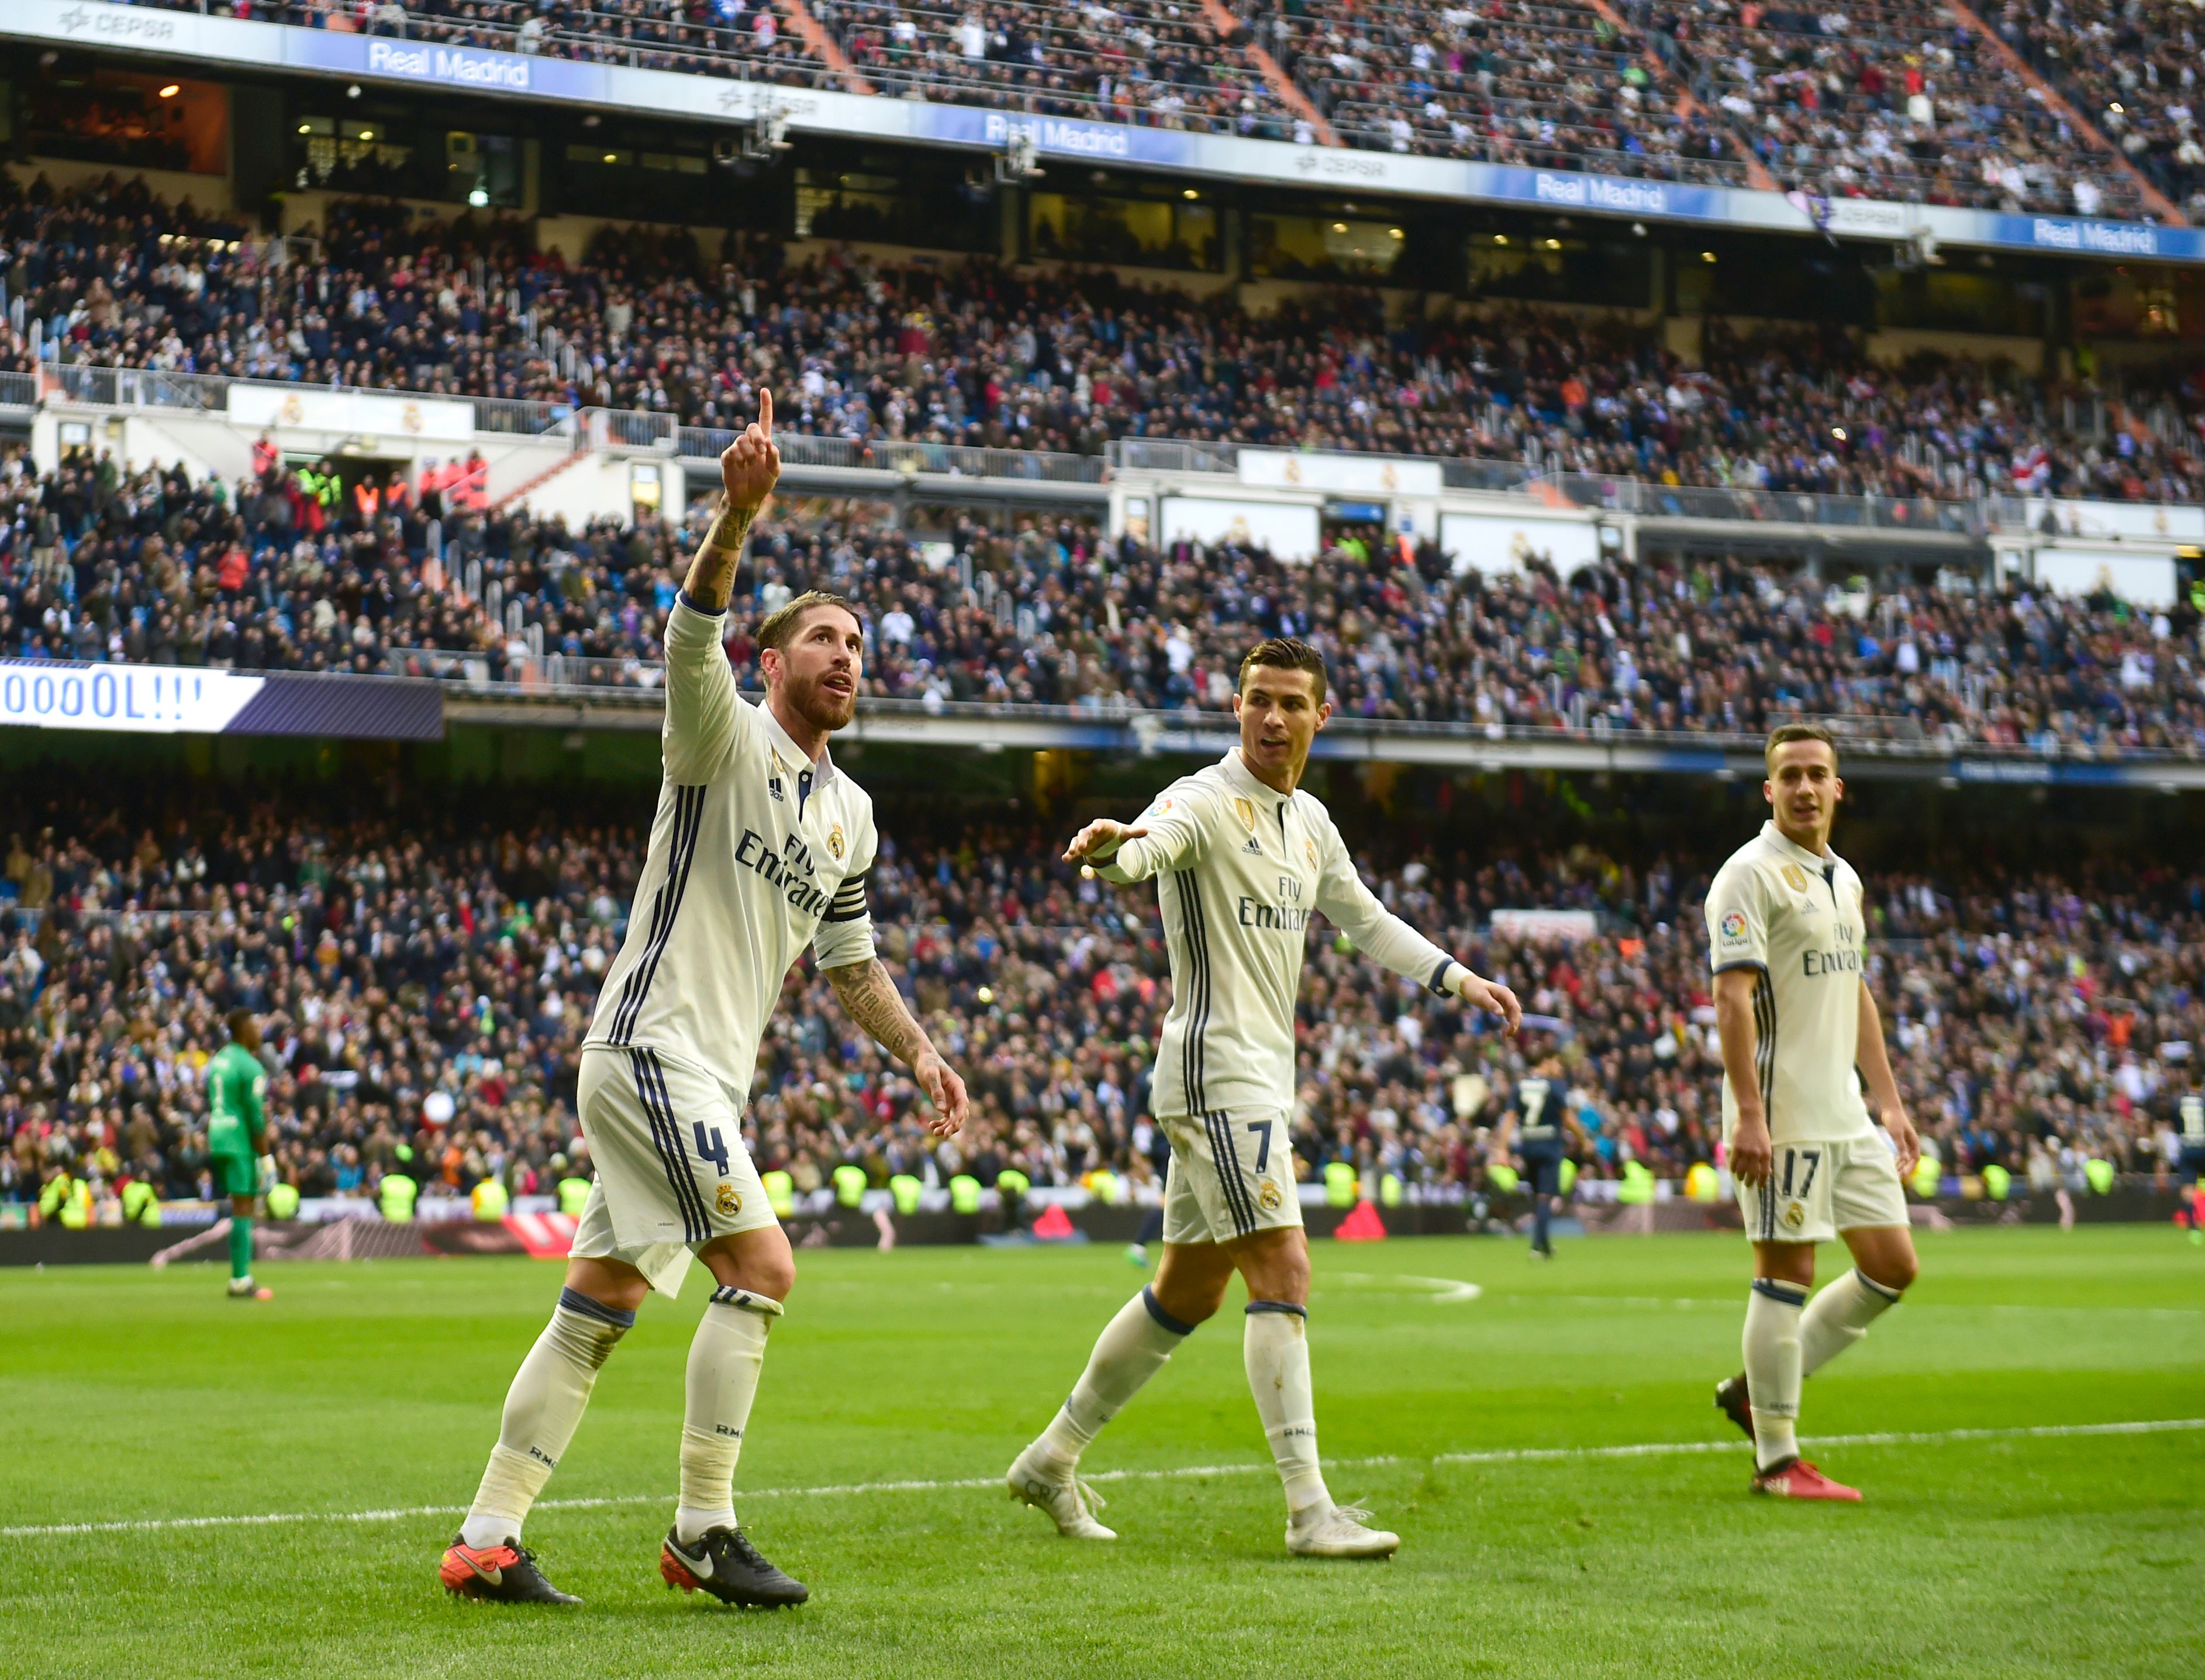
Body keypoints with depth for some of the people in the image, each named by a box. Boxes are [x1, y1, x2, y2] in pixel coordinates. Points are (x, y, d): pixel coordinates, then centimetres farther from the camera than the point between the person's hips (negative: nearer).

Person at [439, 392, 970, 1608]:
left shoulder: (849, 813, 17)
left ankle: (487, 1540, 9)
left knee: (600, 1304, 7)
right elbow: (692, 638, -26)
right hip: (652, 1043, -8)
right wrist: (739, 511, -40)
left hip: (712, 1074, 8)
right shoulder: (726, 739, -5)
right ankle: (703, 1530, -11)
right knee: (761, 1262, -16)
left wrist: (919, 1053, 14)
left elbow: (850, 962, 27)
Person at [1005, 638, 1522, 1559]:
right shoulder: (1204, 801, -11)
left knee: (1190, 1290, 14)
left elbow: (1367, 920, 31)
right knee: (1281, 1269, -15)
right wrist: (1110, 847, -57)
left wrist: (1460, 979, 26)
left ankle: (1053, 1457, 26)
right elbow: (1153, 843, -34)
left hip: (1264, 1074, 9)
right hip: (1216, 1070, -9)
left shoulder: (1310, 821, 16)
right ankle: (1310, 1509, -16)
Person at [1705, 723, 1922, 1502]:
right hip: (1782, 1115, -9)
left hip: (1845, 1115, 9)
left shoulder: (1844, 878, 17)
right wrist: (1748, 1115, -25)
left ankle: (1758, 1389, 18)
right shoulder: (1751, 875, -10)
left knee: (1892, 1267, 9)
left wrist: (1890, 1102, 20)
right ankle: (1778, 1460, 2)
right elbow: (1732, 997, -18)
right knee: (1786, 1274, -5)